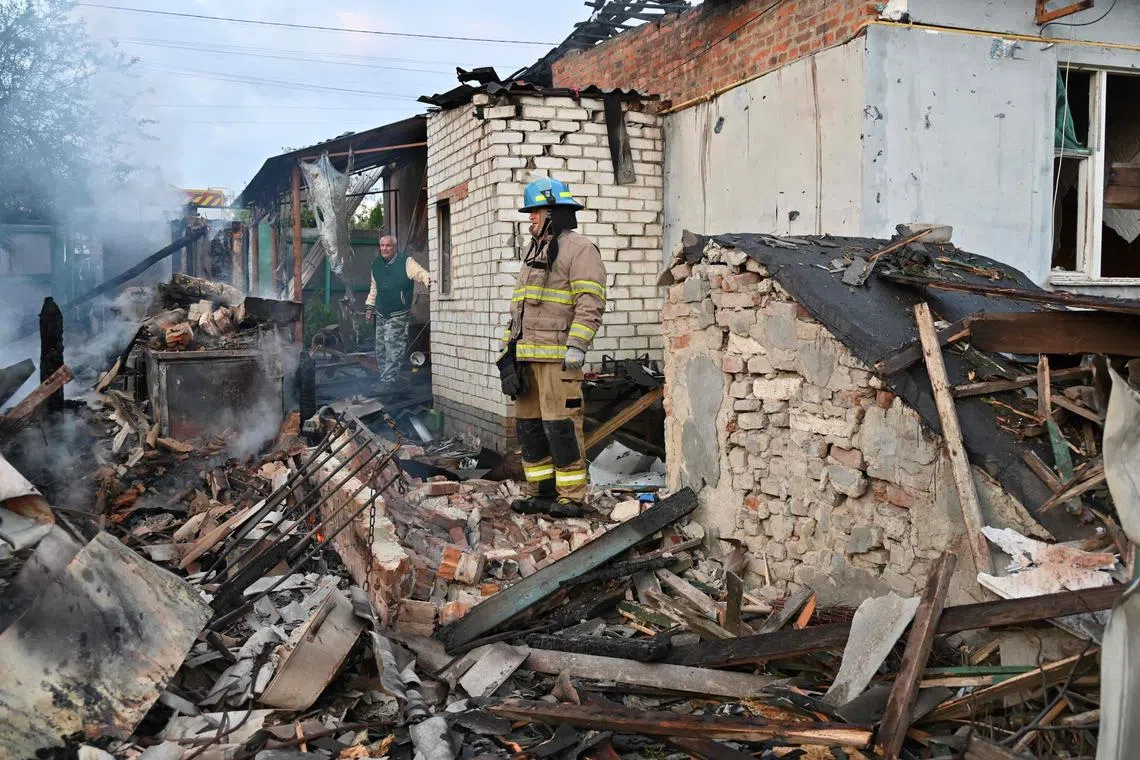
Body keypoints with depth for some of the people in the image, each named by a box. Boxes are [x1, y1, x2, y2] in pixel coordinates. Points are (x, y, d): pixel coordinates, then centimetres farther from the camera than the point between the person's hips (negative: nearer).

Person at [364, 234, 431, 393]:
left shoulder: (406, 262, -9)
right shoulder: (376, 264, 11)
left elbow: (421, 273, -21)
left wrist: (428, 281, -43)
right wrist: (369, 306, 19)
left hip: (397, 316, -6)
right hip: (380, 315, 6)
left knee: (393, 350, -10)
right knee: (380, 351, 10)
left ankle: (388, 382, -5)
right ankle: (383, 379, 20)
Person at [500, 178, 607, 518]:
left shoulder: (579, 249, -4)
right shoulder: (534, 252, 24)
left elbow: (591, 303, -14)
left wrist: (576, 346, -21)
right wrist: (509, 346, 21)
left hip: (557, 356, -9)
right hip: (527, 356, 9)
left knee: (561, 424, -9)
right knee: (529, 424, 10)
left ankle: (572, 496, -2)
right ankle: (542, 492, 18)